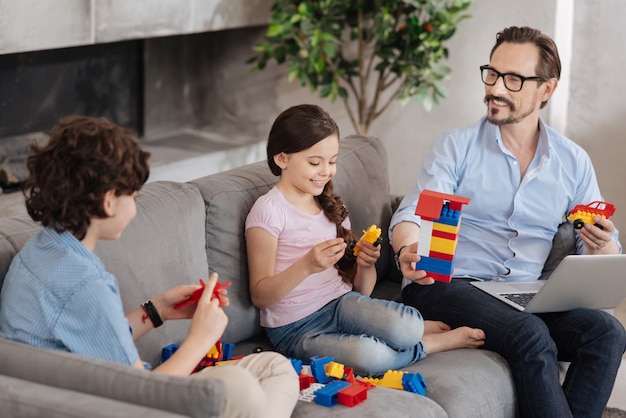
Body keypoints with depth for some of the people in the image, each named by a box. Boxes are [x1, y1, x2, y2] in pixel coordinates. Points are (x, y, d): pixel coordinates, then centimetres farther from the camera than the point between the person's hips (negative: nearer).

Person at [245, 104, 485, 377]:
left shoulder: (331, 207, 13)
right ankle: (445, 340, -9)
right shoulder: (268, 211, -8)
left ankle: (417, 326, 3)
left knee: (405, 328, -29)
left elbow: (361, 290, 13)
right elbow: (260, 296, -13)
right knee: (370, 355, -33)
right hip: (296, 330, -5)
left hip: (341, 303, 5)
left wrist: (366, 265, -10)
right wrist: (307, 265, -27)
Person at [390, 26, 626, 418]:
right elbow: (412, 214, -8)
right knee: (532, 337, -32)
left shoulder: (574, 162, 12)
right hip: (449, 286, -3)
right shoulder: (457, 147, 5)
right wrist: (408, 250, -32)